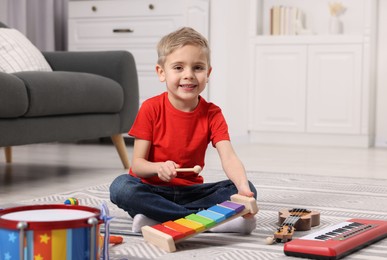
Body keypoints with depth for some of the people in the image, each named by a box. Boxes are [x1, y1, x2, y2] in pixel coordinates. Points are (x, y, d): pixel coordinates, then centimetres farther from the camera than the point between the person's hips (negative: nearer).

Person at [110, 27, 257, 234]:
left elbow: (228, 157, -18)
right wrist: (159, 167, -33)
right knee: (121, 187, -34)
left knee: (248, 189, -18)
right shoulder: (151, 109, -7)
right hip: (152, 190, -2)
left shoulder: (212, 114, -3)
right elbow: (137, 163, -9)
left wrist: (244, 189, -39)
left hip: (190, 192, 2)